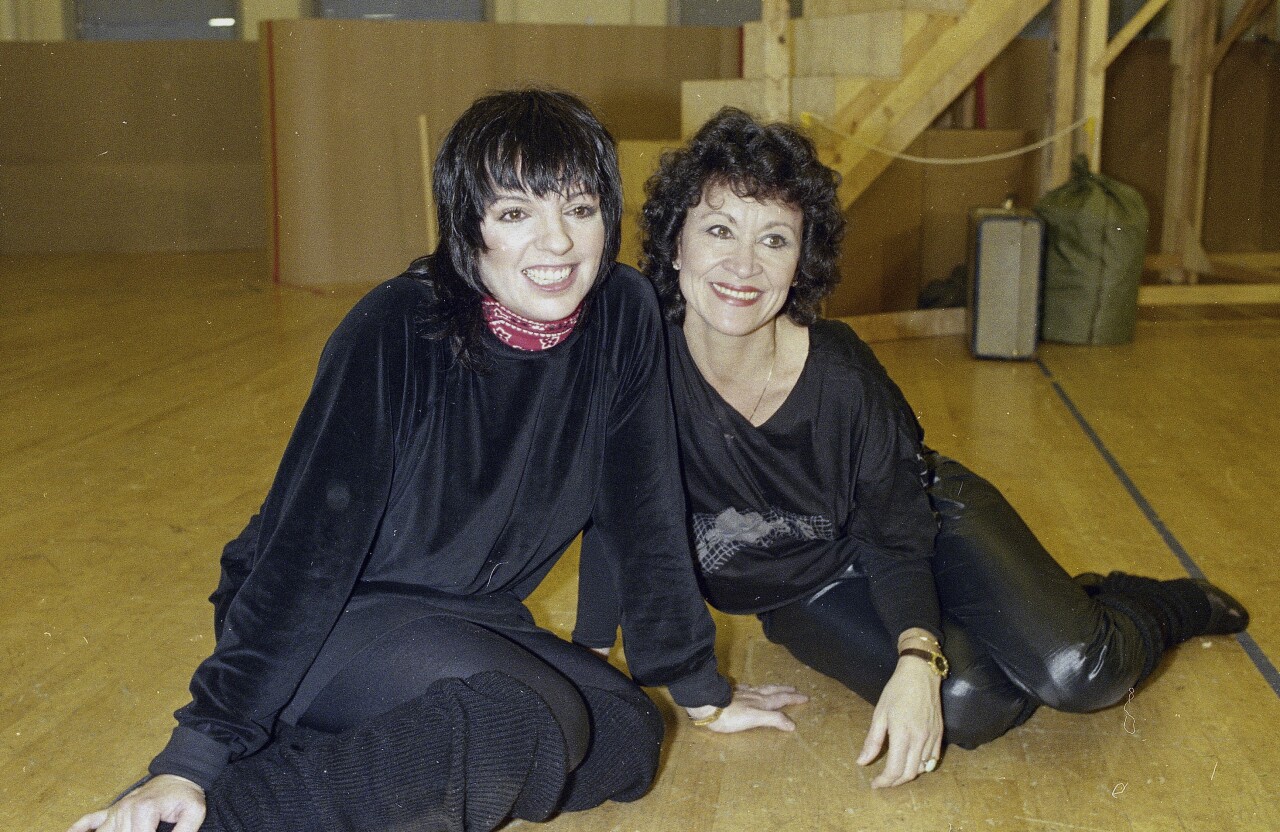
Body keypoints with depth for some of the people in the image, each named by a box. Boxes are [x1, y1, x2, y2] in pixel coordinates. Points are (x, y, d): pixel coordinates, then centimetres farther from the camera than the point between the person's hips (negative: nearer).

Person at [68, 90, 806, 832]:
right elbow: (310, 547, -22)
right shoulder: (397, 333, -21)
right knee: (520, 722, -32)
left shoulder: (625, 316, -8)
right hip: (321, 623, -6)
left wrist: (701, 690, 7)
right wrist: (197, 755, -26)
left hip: (471, 625, 6)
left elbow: (647, 519, 0)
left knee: (628, 740, -18)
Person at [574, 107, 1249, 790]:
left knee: (1075, 671, -19)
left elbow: (900, 537, -15)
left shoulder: (843, 376, -26)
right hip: (804, 595, 1)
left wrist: (917, 660, -31)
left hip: (927, 516, -1)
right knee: (964, 705, -25)